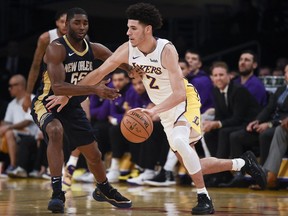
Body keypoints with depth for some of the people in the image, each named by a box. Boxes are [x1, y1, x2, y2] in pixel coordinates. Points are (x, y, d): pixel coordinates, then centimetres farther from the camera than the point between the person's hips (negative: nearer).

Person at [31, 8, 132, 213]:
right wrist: (95, 90, -43)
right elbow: (58, 87, -36)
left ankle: (104, 189, 45)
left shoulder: (94, 49, -5)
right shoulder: (56, 48, -25)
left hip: (73, 107, 7)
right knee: (56, 131, -38)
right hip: (47, 103, -7)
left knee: (94, 153, 16)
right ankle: (57, 193, -36)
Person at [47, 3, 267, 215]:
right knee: (191, 165, 7)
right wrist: (67, 95, -5)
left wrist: (153, 110, -46)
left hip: (185, 102, -7)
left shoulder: (166, 50, -28)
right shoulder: (127, 50, -12)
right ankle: (242, 163, 28)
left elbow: (180, 93, -34)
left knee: (179, 142, -36)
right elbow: (99, 73, -3)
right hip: (165, 111, 7)